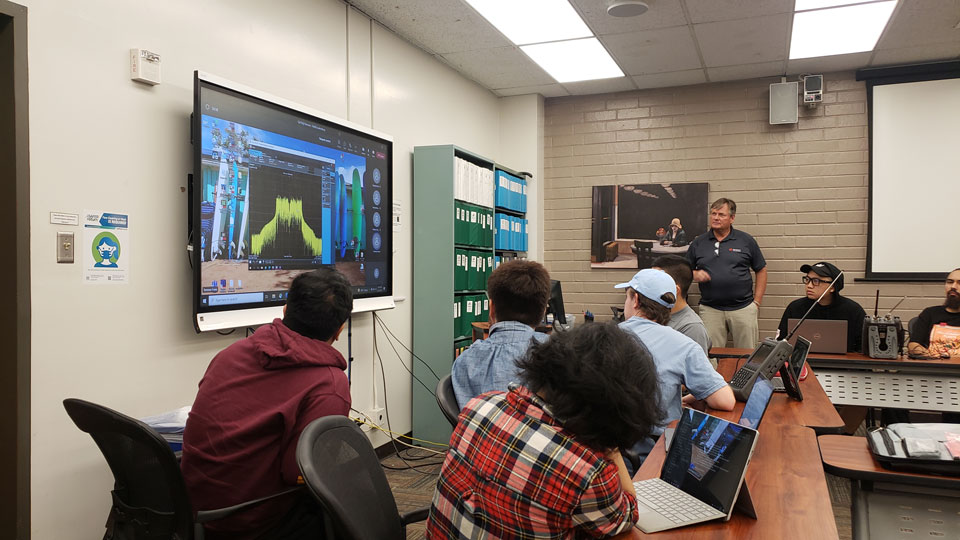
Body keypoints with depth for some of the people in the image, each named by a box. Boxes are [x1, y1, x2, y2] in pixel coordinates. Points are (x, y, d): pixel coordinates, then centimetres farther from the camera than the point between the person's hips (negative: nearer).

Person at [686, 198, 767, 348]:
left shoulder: (746, 241, 4)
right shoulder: (698, 243, 8)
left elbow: (761, 271, 9)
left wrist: (757, 302, 3)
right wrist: (695, 275, -9)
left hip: (743, 308, -1)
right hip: (710, 310, 1)